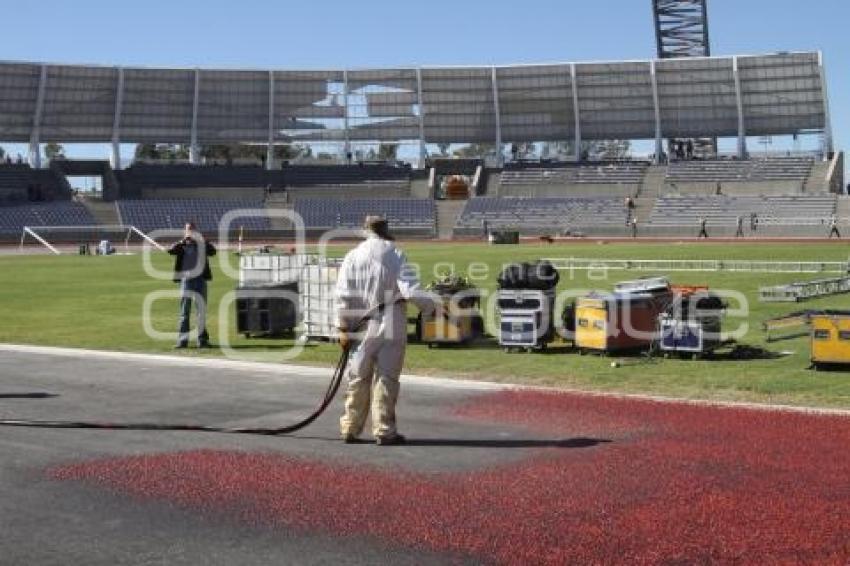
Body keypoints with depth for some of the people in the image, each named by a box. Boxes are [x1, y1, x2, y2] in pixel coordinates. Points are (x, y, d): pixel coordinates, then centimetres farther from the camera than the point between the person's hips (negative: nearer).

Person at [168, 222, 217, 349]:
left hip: (200, 280, 1)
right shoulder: (182, 246, 6)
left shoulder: (202, 244, 7)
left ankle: (203, 339, 14)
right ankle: (182, 340, 0)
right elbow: (171, 251, -12)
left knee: (202, 311, 6)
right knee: (184, 312, 0)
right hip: (186, 280, -1)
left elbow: (213, 251, -9)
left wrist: (203, 241, -18)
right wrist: (183, 240, -18)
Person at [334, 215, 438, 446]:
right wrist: (433, 306, -3)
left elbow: (343, 296, 0)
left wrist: (343, 328, 4)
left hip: (362, 330, 3)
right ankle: (384, 431, 3)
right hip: (391, 328, -3)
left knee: (358, 379, 13)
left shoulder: (352, 256, 3)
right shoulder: (395, 254, -5)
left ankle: (350, 429, 19)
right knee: (386, 379, 2)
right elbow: (411, 289, -14)